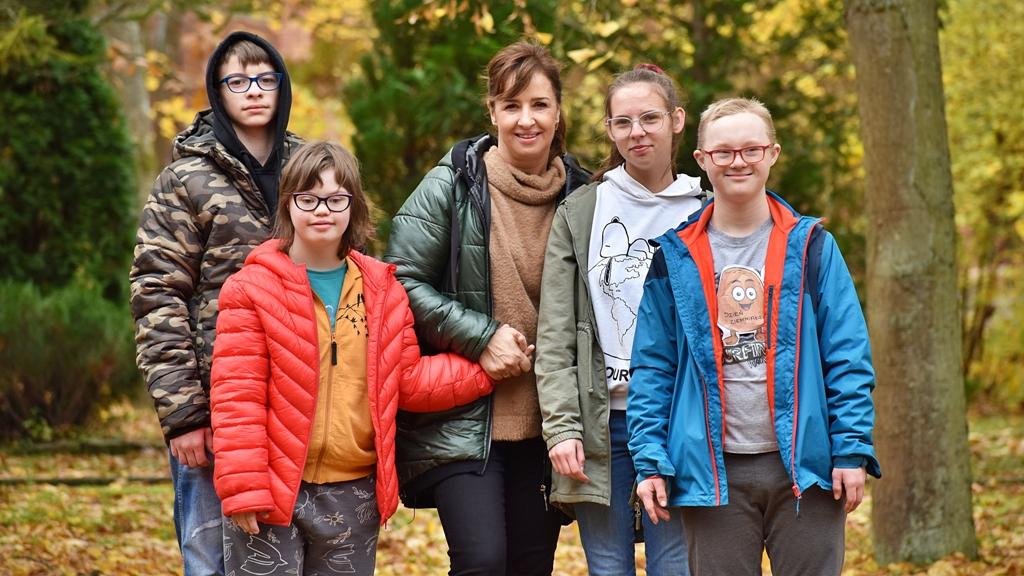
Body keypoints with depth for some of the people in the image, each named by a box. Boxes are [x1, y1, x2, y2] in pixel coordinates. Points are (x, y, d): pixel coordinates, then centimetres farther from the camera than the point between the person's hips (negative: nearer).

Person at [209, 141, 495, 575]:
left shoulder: (383, 291, 9)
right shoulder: (253, 288, -6)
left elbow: (410, 381, 12)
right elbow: (236, 396, -9)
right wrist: (242, 488, -14)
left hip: (353, 492, 4)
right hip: (272, 490, -4)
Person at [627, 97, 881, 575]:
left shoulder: (811, 246, 3)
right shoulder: (675, 257, 5)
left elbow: (849, 357, 0)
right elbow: (652, 367, 5)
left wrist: (853, 450, -7)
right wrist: (650, 460, -2)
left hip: (805, 464, -1)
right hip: (714, 474, 1)